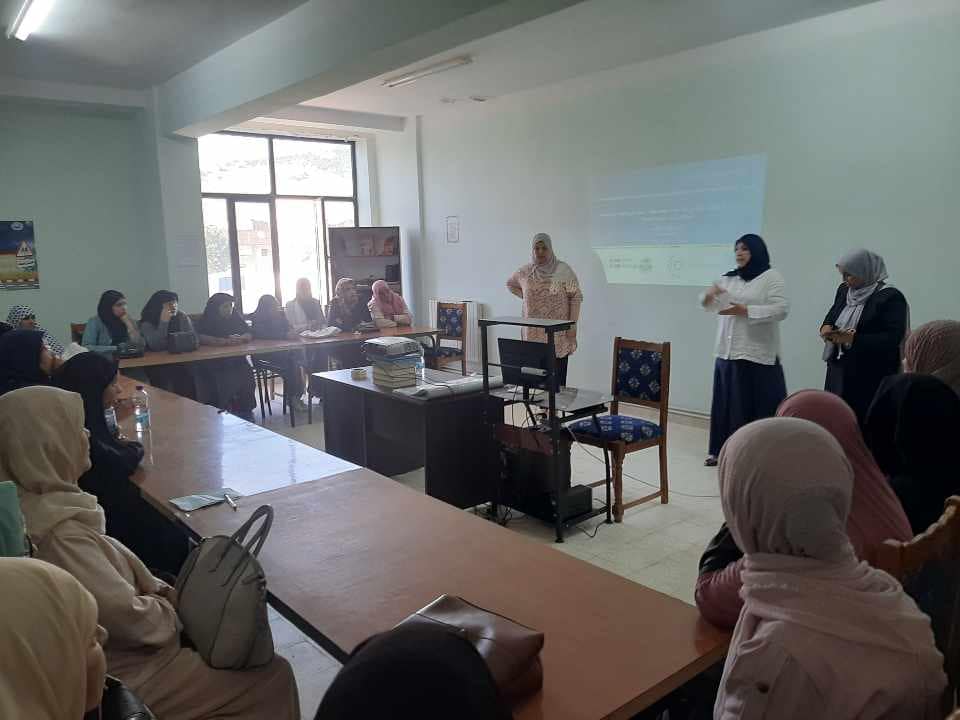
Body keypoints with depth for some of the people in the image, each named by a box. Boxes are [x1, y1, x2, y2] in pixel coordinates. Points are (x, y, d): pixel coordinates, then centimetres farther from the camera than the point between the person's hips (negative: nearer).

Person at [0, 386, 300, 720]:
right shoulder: (61, 534, -32)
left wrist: (164, 592, -1)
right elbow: (130, 619, -28)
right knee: (273, 677, -2)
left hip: (116, 647, 9)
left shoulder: (41, 505, -2)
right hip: (125, 672, -9)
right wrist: (172, 607, -9)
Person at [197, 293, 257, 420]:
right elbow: (201, 338, -17)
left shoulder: (236, 318, 12)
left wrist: (240, 338, -21)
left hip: (236, 363, 3)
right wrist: (225, 341, -27)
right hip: (213, 365, -3)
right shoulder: (207, 321, 1)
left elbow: (249, 334, 3)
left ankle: (246, 412, -11)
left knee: (246, 376, -26)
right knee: (224, 381, -31)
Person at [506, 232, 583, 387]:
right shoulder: (525, 271, 6)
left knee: (558, 373, -4)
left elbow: (576, 297, -5)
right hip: (533, 333, 3)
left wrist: (572, 326, -9)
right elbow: (510, 284, 26)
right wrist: (525, 297, 11)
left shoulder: (564, 270, -5)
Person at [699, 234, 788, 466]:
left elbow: (781, 310, -12)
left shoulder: (771, 277, -2)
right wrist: (709, 295, -8)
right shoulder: (729, 279, 15)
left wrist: (745, 311, -18)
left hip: (757, 354, -6)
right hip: (727, 352, 6)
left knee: (757, 405, -4)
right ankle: (722, 450, 19)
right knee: (727, 403, 10)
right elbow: (710, 306, 15)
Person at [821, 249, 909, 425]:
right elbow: (832, 315, 20)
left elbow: (892, 339, -18)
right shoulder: (844, 290, 9)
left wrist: (853, 339, -25)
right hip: (839, 370, 6)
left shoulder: (891, 297, -12)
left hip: (872, 376, -6)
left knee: (866, 422, -8)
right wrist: (826, 327, -3)